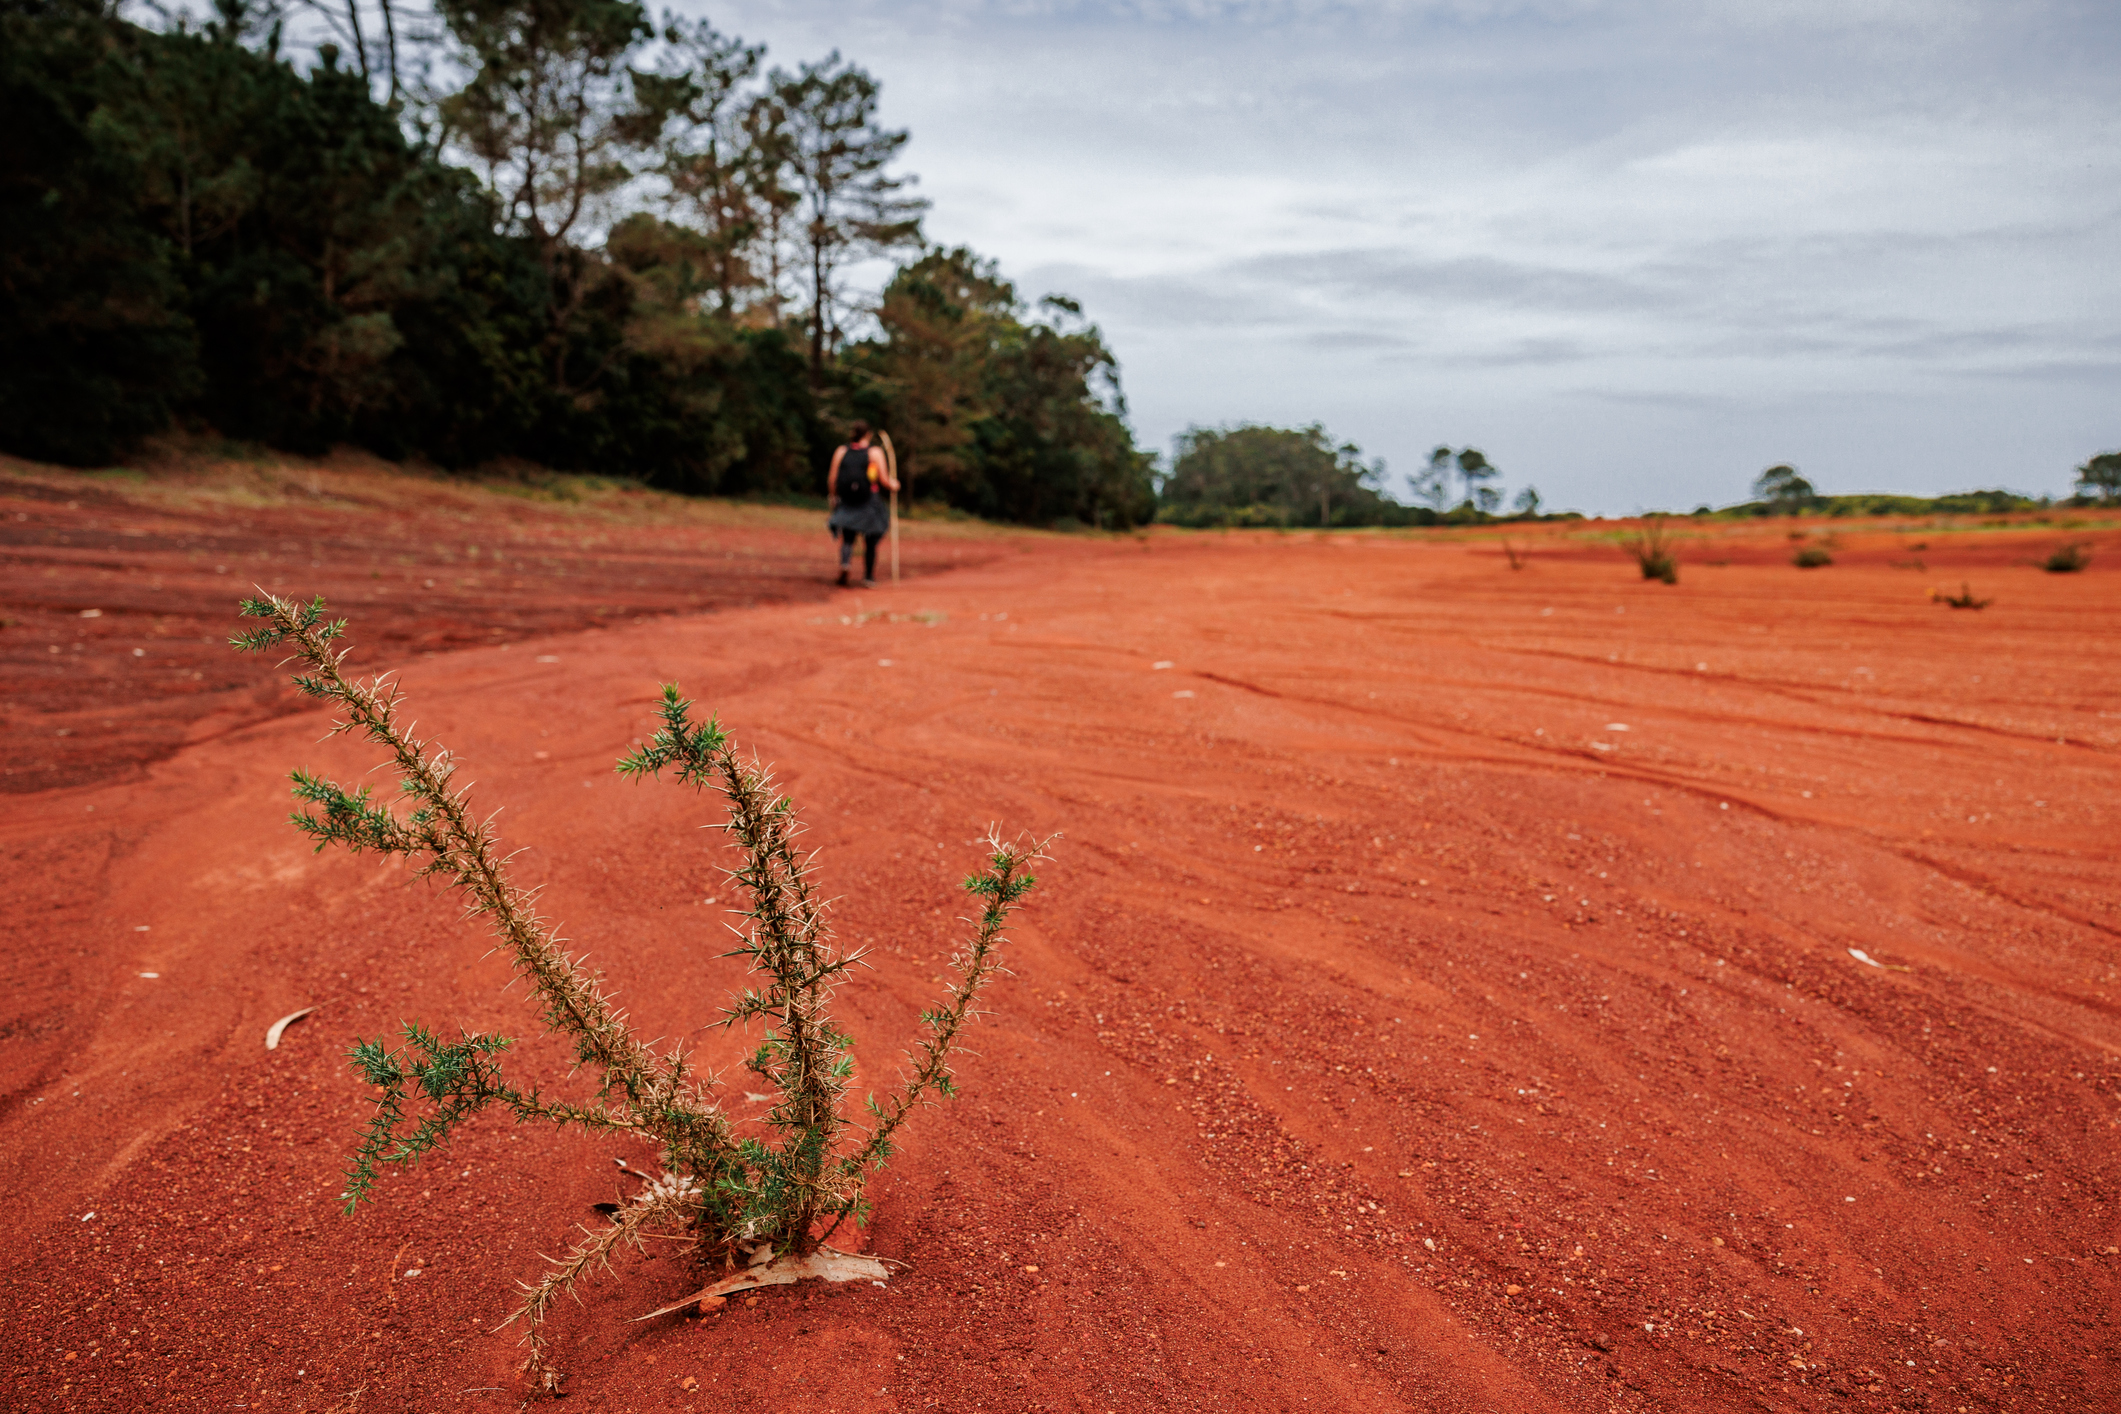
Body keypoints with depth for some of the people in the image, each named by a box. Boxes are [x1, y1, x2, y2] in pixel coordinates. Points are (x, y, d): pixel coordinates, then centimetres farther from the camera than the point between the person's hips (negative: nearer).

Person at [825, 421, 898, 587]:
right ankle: (868, 578, 12)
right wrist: (893, 485, 13)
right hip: (870, 502, -2)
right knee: (870, 542, 10)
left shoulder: (840, 451, 4)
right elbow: (884, 480, -7)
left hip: (846, 502, 2)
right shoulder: (876, 452, -3)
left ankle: (845, 561, -22)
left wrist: (832, 496, 19)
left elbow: (831, 479, 3)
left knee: (847, 538, 8)